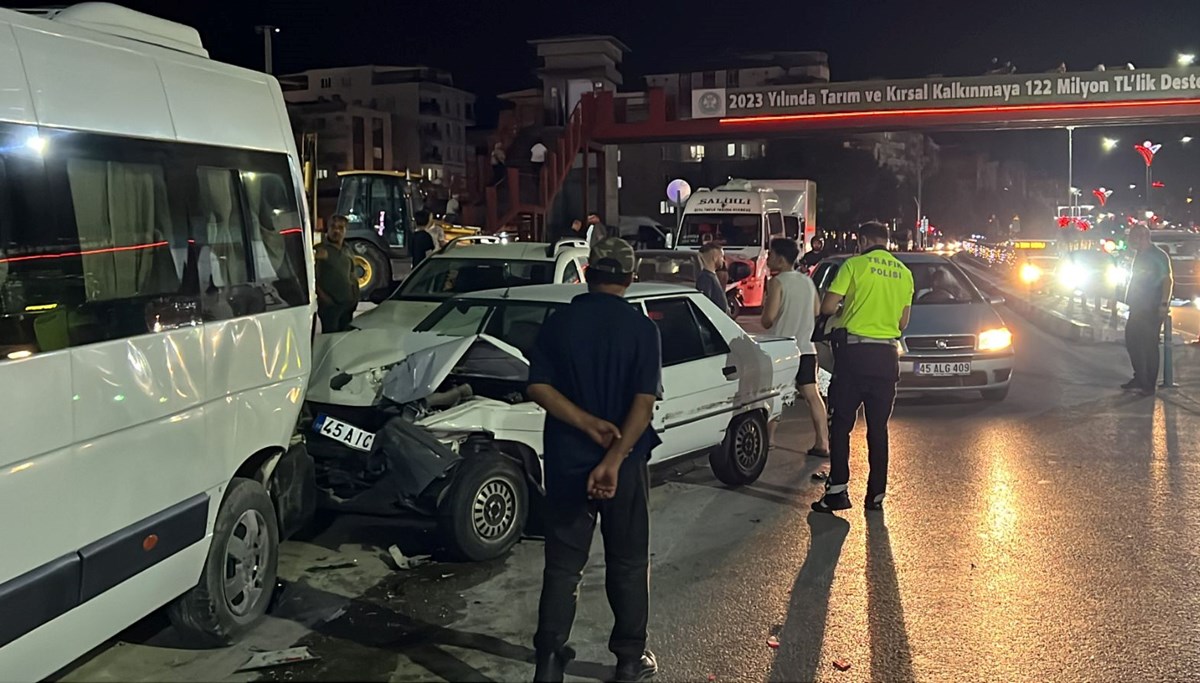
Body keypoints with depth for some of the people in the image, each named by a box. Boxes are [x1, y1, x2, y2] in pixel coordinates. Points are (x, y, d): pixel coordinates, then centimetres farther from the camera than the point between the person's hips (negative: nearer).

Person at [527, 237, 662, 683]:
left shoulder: (559, 324, -3)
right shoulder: (641, 328, -9)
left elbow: (538, 387, -9)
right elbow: (644, 402, -18)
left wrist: (588, 424, -15)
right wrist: (614, 459, -21)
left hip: (566, 461, 2)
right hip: (623, 462, -2)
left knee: (562, 564, 12)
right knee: (628, 562, 13)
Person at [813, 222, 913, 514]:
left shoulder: (855, 265, -4)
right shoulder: (904, 273, 10)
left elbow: (827, 307, -7)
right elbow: (903, 322, 13)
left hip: (855, 351, -4)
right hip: (887, 355, 4)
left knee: (841, 423, 1)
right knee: (878, 428, 10)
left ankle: (838, 489, -4)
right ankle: (876, 494, 12)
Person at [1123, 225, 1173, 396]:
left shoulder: (1158, 255, -12)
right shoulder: (1140, 255, 14)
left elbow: (1168, 279, -17)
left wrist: (1164, 304, -24)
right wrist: (1131, 302, 20)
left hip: (1152, 310, -9)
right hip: (1138, 308, 9)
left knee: (1149, 346, -4)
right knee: (1132, 341, 11)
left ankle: (1149, 385, 1)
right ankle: (1139, 379, 22)